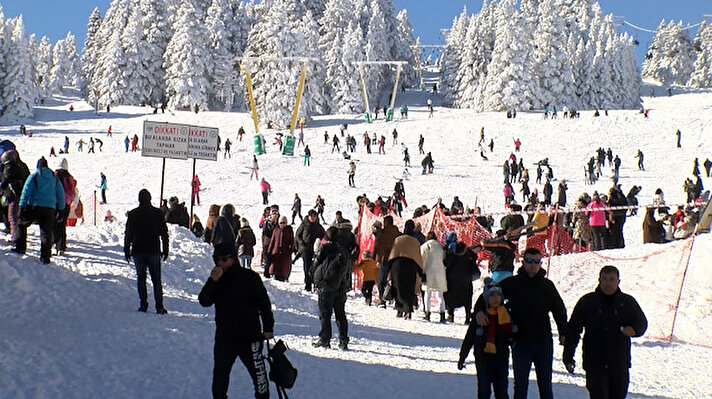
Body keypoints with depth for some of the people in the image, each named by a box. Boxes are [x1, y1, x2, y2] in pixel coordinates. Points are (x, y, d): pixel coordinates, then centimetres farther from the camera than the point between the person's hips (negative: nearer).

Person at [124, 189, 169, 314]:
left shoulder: (132, 214, -1)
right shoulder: (158, 213, -2)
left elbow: (128, 234, 2)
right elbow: (164, 233, 1)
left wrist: (126, 251, 11)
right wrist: (165, 250, 8)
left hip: (138, 251, 0)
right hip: (154, 251, 0)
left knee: (141, 278, 9)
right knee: (156, 279, 4)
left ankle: (143, 304, 3)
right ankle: (159, 306, -2)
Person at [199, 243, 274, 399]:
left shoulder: (249, 277, -6)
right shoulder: (215, 280, 5)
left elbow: (264, 302, -2)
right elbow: (204, 301, -6)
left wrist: (268, 327, -4)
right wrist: (213, 282, -20)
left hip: (250, 335, -4)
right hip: (224, 337, 4)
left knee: (257, 371, -1)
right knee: (220, 374, 13)